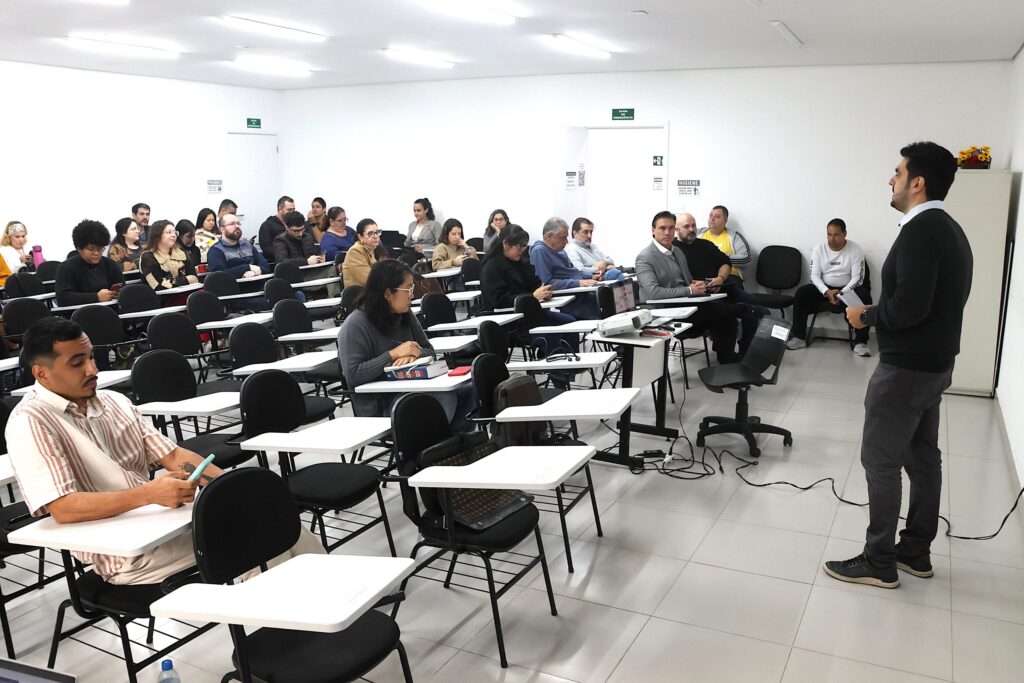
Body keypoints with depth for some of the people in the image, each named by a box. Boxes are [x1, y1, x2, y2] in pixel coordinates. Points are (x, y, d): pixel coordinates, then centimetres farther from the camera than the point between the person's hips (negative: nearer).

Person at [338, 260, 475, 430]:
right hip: (379, 402, -8)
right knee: (445, 397, -32)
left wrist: (414, 355, -10)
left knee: (471, 391, -11)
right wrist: (394, 354, -19)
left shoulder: (405, 315, 11)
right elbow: (352, 374, -19)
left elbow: (429, 351, 14)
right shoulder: (355, 325, -11)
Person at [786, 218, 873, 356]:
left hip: (848, 289, -2)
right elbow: (814, 276, -6)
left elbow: (857, 278, -11)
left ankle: (860, 342, -28)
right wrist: (827, 292, -24)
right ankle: (798, 337, -19)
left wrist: (842, 293, -28)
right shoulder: (819, 248, -3)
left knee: (864, 297, -32)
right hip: (824, 288, 2)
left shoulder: (855, 249, -8)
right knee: (801, 293, -23)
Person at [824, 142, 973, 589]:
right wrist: (879, 313, 11)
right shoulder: (950, 229, 11)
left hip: (906, 367, -10)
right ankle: (916, 551, 26)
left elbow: (909, 306, -29)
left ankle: (879, 563, 9)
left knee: (880, 460, -1)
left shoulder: (919, 231, -21)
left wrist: (866, 316, -12)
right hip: (935, 362, 10)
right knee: (922, 456, 15)